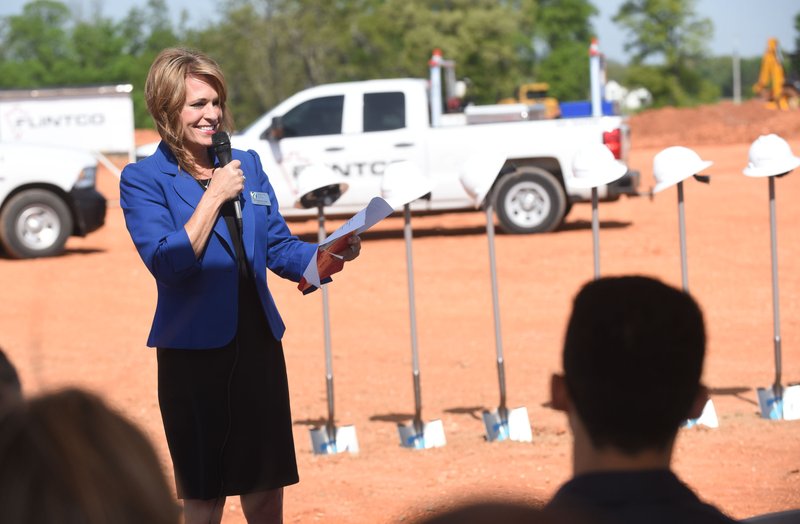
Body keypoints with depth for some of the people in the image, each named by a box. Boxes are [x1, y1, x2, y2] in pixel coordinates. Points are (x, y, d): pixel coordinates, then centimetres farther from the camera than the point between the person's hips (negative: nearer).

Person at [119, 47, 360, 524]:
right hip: (194, 350, -5)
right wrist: (214, 197, -17)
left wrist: (325, 257, -8)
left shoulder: (246, 164, 10)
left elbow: (279, 247, 12)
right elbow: (167, 265, -16)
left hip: (259, 343, 5)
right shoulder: (143, 180, -5)